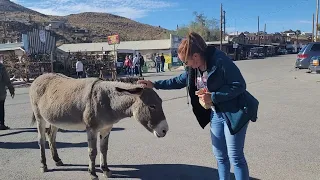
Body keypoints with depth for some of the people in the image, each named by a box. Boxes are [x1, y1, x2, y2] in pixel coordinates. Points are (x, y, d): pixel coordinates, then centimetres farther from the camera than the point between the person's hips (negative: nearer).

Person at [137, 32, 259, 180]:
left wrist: (213, 97, -25)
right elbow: (178, 81, 15)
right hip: (216, 114, 8)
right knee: (220, 155, 16)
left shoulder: (220, 61, -23)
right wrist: (154, 84, 11)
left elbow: (239, 86, -23)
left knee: (235, 156, 0)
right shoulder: (193, 68, 1)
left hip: (234, 113, -8)